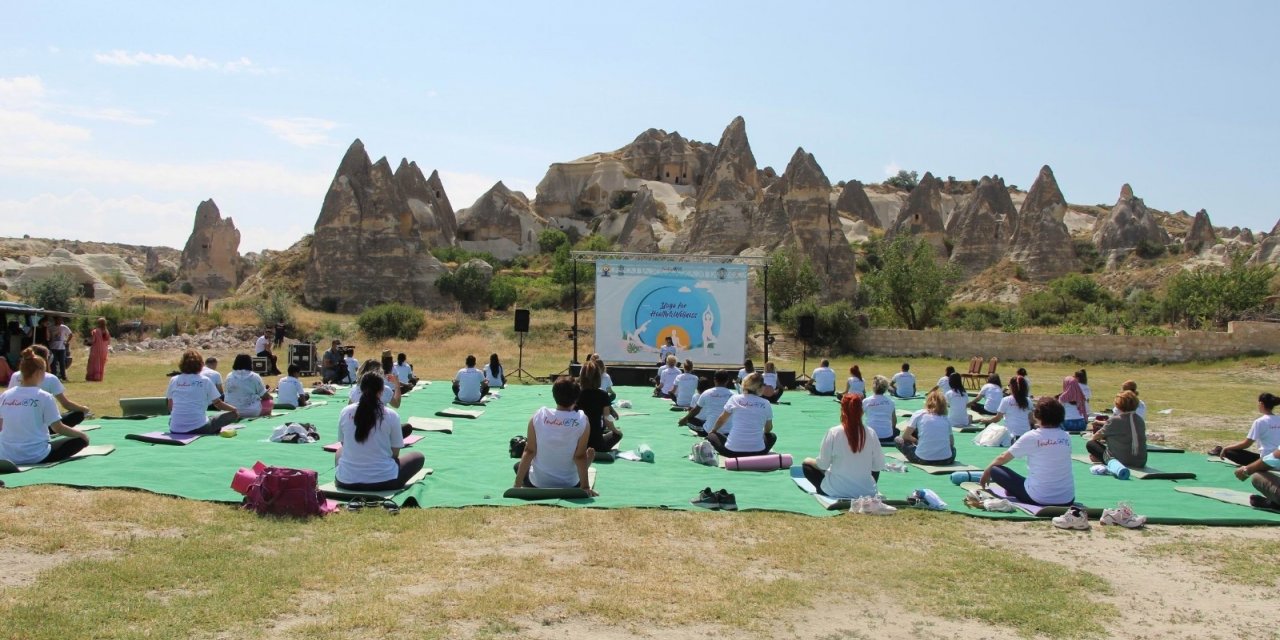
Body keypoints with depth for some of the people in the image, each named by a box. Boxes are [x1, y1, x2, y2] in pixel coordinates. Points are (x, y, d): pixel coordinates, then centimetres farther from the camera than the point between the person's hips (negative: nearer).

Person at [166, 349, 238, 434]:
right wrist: (234, 409, 23)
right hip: (198, 429, -4)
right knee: (232, 414, 8)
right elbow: (218, 404, 5)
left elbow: (170, 408, 14)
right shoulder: (205, 381, -2)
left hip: (175, 430, 4)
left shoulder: (173, 380, 7)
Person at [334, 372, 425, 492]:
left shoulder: (345, 412, -2)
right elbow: (395, 453, -1)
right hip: (383, 481, -2)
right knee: (418, 456, 21)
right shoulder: (391, 416, -10)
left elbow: (344, 445, 11)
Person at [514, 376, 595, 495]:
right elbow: (580, 456, -15)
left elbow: (529, 451, -9)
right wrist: (585, 487, -7)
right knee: (591, 452, 27)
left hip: (537, 484, 1)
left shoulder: (538, 416, -13)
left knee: (519, 466, 34)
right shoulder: (582, 420, -17)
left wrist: (517, 484, -3)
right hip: (570, 485, 0)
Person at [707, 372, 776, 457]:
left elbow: (721, 420, 15)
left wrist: (712, 431, 35)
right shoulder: (766, 404, 2)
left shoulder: (735, 399, 0)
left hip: (732, 451, -2)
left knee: (711, 436, 23)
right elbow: (768, 429, 17)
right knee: (772, 436, 31)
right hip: (758, 452, 2)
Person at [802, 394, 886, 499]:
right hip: (866, 491, 3)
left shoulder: (834, 432, -14)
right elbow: (879, 466, -2)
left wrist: (811, 462, 13)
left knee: (806, 463, 18)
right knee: (875, 470, 35)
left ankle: (823, 492, 9)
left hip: (836, 491, -3)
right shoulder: (870, 433, -7)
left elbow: (822, 464, -9)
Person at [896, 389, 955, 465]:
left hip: (923, 460, -3)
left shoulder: (919, 415, 3)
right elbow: (952, 443, 14)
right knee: (953, 448, 39)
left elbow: (905, 436, 5)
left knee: (899, 440, 18)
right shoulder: (947, 419, 10)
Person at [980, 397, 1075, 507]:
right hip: (1067, 500, 4)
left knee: (995, 470, 6)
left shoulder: (1031, 437, -8)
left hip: (1039, 499, -4)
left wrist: (986, 472, 20)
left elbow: (1003, 458, 4)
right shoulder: (1067, 437, 1)